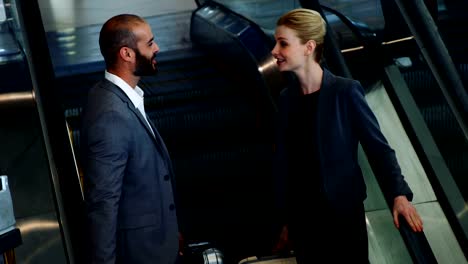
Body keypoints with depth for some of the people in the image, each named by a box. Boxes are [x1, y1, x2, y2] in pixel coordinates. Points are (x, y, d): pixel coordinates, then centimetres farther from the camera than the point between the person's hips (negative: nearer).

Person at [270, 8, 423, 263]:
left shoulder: (345, 91, -9)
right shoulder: (287, 98, 4)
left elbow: (377, 147, -9)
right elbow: (284, 162, 9)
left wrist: (399, 194, -25)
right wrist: (286, 222, 12)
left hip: (343, 214, -4)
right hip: (301, 217, 4)